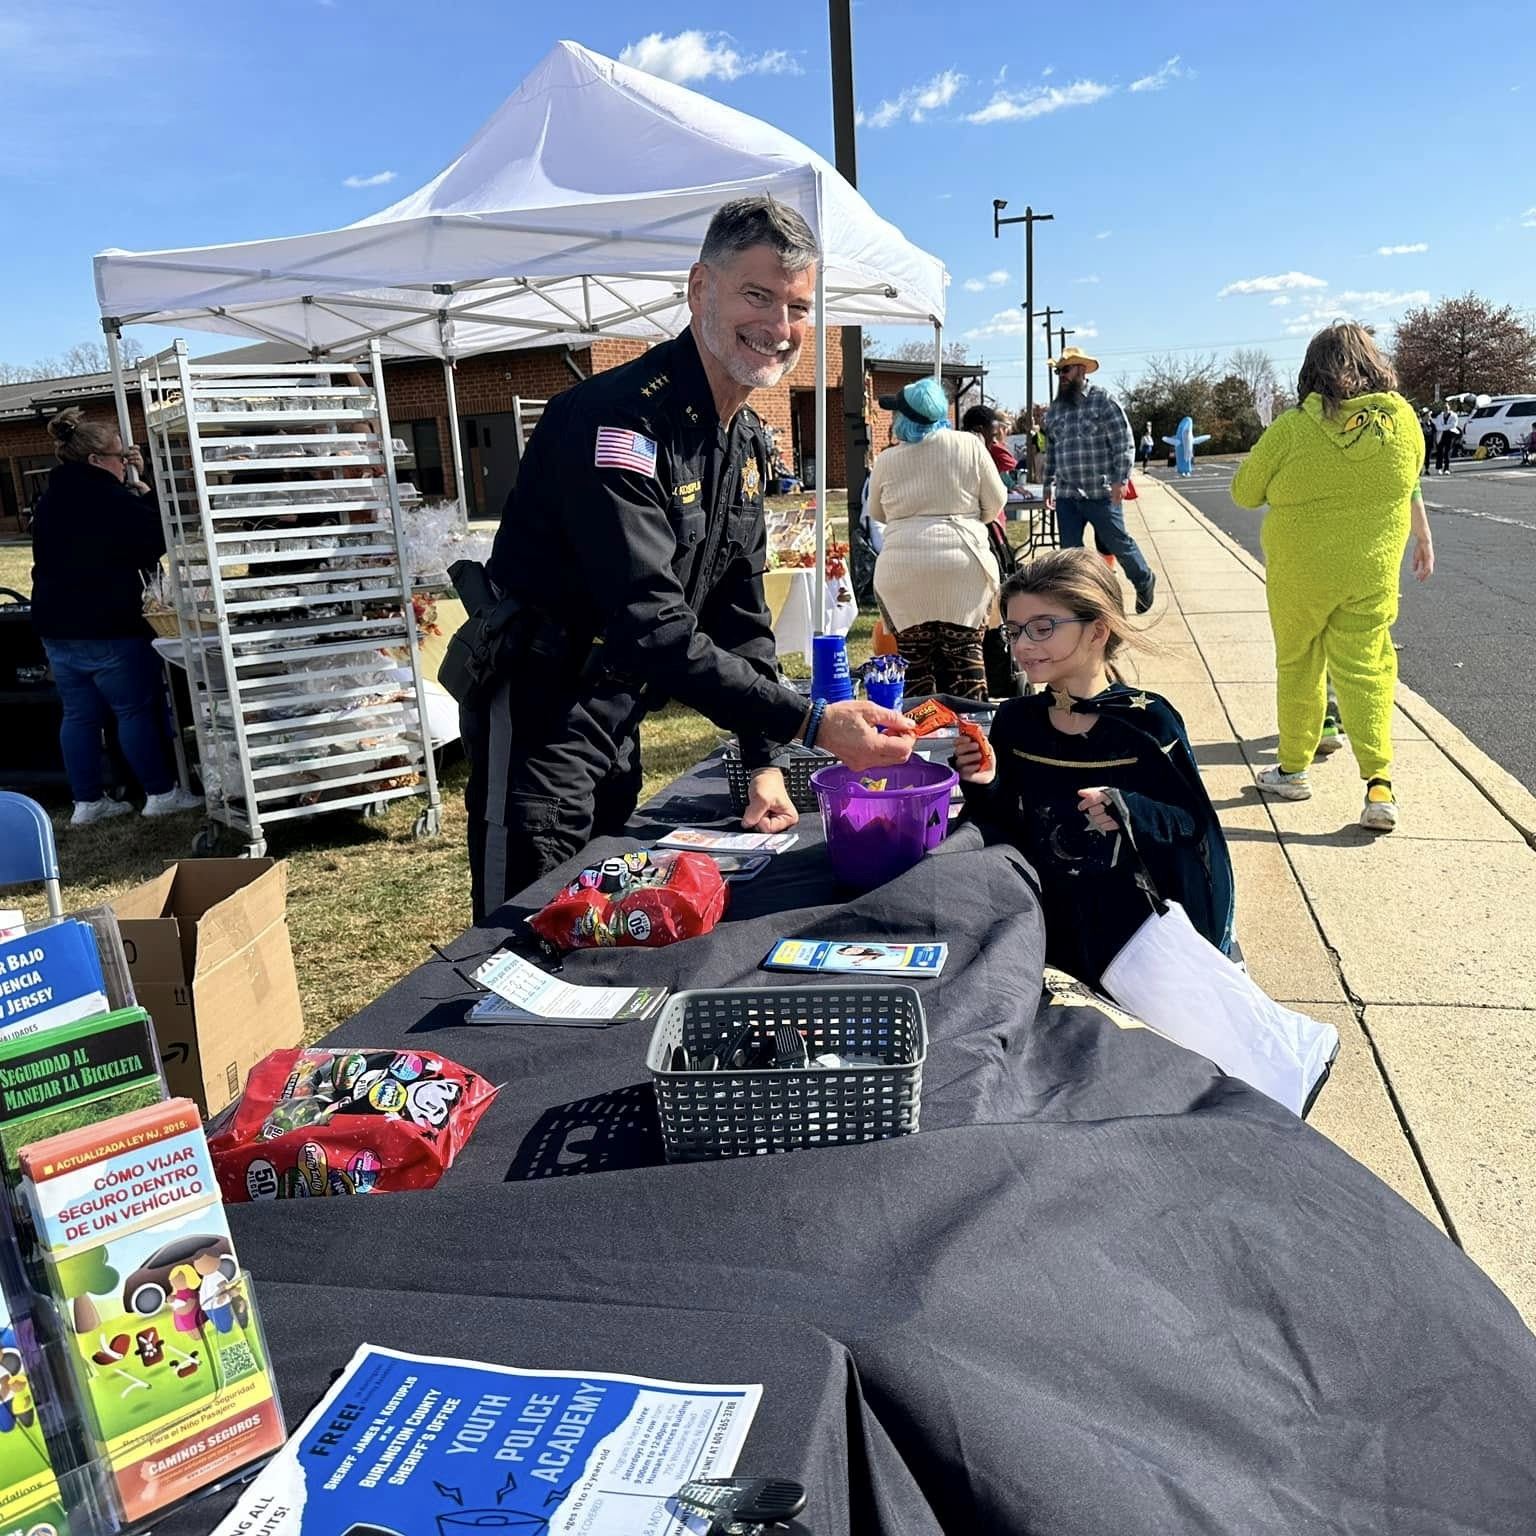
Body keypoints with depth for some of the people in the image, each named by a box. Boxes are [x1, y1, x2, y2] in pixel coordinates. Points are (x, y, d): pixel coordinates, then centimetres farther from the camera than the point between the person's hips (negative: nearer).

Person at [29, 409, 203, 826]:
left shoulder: (52, 499, 11)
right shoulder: (109, 499, -15)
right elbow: (156, 542, -8)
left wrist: (132, 488, 12)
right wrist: (145, 491, 1)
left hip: (56, 626, 8)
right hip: (106, 626, -8)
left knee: (79, 715, 12)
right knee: (137, 710, 2)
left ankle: (87, 801, 17)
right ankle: (161, 793, 9)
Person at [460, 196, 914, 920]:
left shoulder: (749, 441, 5)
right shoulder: (617, 422, -24)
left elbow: (740, 610, 8)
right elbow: (653, 629, -32)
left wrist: (764, 764, 0)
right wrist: (811, 723, -36)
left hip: (616, 720, 9)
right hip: (535, 718, -9)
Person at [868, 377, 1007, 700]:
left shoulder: (886, 460, 5)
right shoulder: (969, 446, 4)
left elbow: (877, 514, 18)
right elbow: (996, 503, 9)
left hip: (902, 570, 0)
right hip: (962, 565, 0)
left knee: (914, 660, 4)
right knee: (964, 655, 3)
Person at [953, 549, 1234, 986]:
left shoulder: (1147, 722, -13)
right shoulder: (1015, 722, -1)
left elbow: (1194, 824, -11)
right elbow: (1009, 834, 3)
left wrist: (1132, 813, -28)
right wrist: (987, 790, -15)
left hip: (1134, 930, -3)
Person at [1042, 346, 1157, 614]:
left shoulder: (1103, 400, -5)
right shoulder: (1054, 410, 12)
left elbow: (1124, 444, -9)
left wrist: (1120, 480, -16)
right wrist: (1049, 485, 15)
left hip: (1101, 493, -5)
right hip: (1067, 496, 5)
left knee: (1117, 543, 6)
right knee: (1070, 551, 4)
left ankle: (1144, 582, 30)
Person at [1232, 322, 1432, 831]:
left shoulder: (1292, 428, -13)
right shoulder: (1402, 417, -2)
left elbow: (1244, 492, -2)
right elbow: (1410, 485, 13)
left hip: (1300, 573, -2)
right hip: (1373, 574, 2)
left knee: (1298, 665, 14)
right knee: (1366, 670, 6)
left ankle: (1294, 768, 23)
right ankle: (1378, 782, -5)